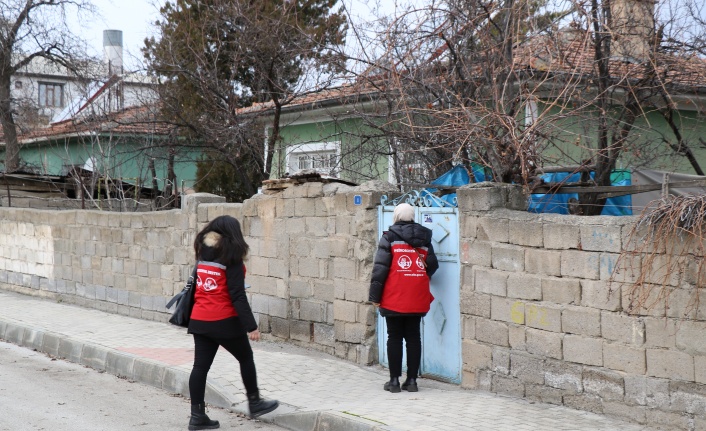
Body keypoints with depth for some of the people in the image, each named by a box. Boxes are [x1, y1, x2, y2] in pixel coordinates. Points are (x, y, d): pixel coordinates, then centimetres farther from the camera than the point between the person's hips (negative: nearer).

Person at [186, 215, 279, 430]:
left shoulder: (202, 253, 8)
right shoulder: (231, 257, -11)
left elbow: (196, 287, 11)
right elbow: (237, 295, -15)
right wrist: (251, 326, -15)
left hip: (199, 320, 6)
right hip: (224, 321, -6)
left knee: (201, 366, 7)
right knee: (246, 358, 13)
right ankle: (254, 403, 25)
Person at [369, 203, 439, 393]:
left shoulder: (389, 238, -4)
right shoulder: (424, 238, 9)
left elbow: (380, 268, -8)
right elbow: (432, 265, 10)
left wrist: (375, 296, -4)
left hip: (394, 300, -3)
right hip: (417, 300, 4)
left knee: (394, 337, 5)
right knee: (413, 337, 10)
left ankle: (394, 380, 7)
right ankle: (412, 380, 12)